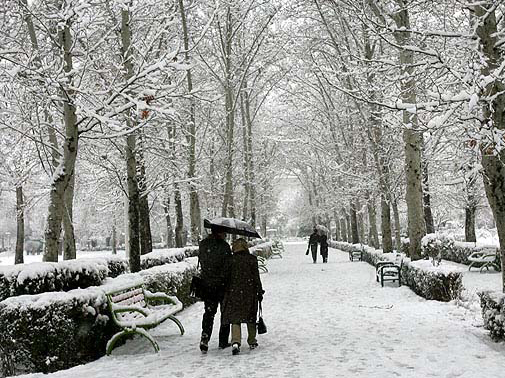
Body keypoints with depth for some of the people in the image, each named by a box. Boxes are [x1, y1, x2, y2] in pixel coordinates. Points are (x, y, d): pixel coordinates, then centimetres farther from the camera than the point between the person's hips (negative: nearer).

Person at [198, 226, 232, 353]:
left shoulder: (202, 244, 1)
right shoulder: (224, 246, -15)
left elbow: (201, 262, 7)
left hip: (206, 285, 4)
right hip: (222, 285, -4)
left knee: (209, 312, 13)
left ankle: (205, 338, -4)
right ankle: (223, 341, 18)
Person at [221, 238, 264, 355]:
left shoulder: (231, 260, -2)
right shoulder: (252, 259, -3)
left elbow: (227, 277, 1)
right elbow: (256, 277, -4)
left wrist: (226, 293, 11)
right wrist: (259, 291, 4)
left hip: (234, 293, 0)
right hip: (250, 292, 1)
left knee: (235, 317, 1)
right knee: (251, 317, 16)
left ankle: (236, 342, -17)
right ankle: (252, 342, 26)